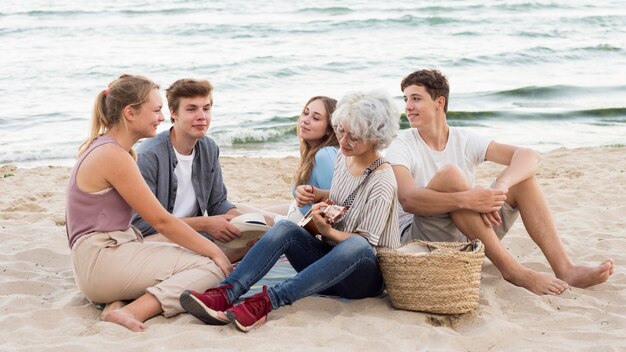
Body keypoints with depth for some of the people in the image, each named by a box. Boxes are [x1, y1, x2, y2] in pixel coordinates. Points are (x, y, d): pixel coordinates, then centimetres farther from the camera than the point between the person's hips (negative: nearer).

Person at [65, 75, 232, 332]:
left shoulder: (104, 147, 15)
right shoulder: (113, 156, -15)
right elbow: (161, 221, -14)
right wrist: (215, 252, -7)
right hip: (102, 260, -10)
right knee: (211, 267, -14)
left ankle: (119, 302, -11)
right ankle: (133, 311, -26)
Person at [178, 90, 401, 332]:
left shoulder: (382, 182, -15)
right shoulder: (343, 157, 7)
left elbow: (367, 242, -16)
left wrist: (328, 231, -28)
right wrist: (317, 196, 12)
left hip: (364, 276, -6)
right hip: (329, 260, 6)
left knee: (356, 247, -42)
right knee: (285, 228, -22)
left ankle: (265, 302, -49)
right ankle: (225, 294, -40)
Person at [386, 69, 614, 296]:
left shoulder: (465, 140, 4)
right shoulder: (401, 148, -7)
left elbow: (529, 156, -8)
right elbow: (408, 200, -27)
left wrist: (500, 186, -30)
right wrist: (466, 199, -40)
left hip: (468, 239, 5)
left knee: (521, 176, -8)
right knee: (449, 175, -29)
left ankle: (565, 269, -22)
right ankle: (511, 269, -29)